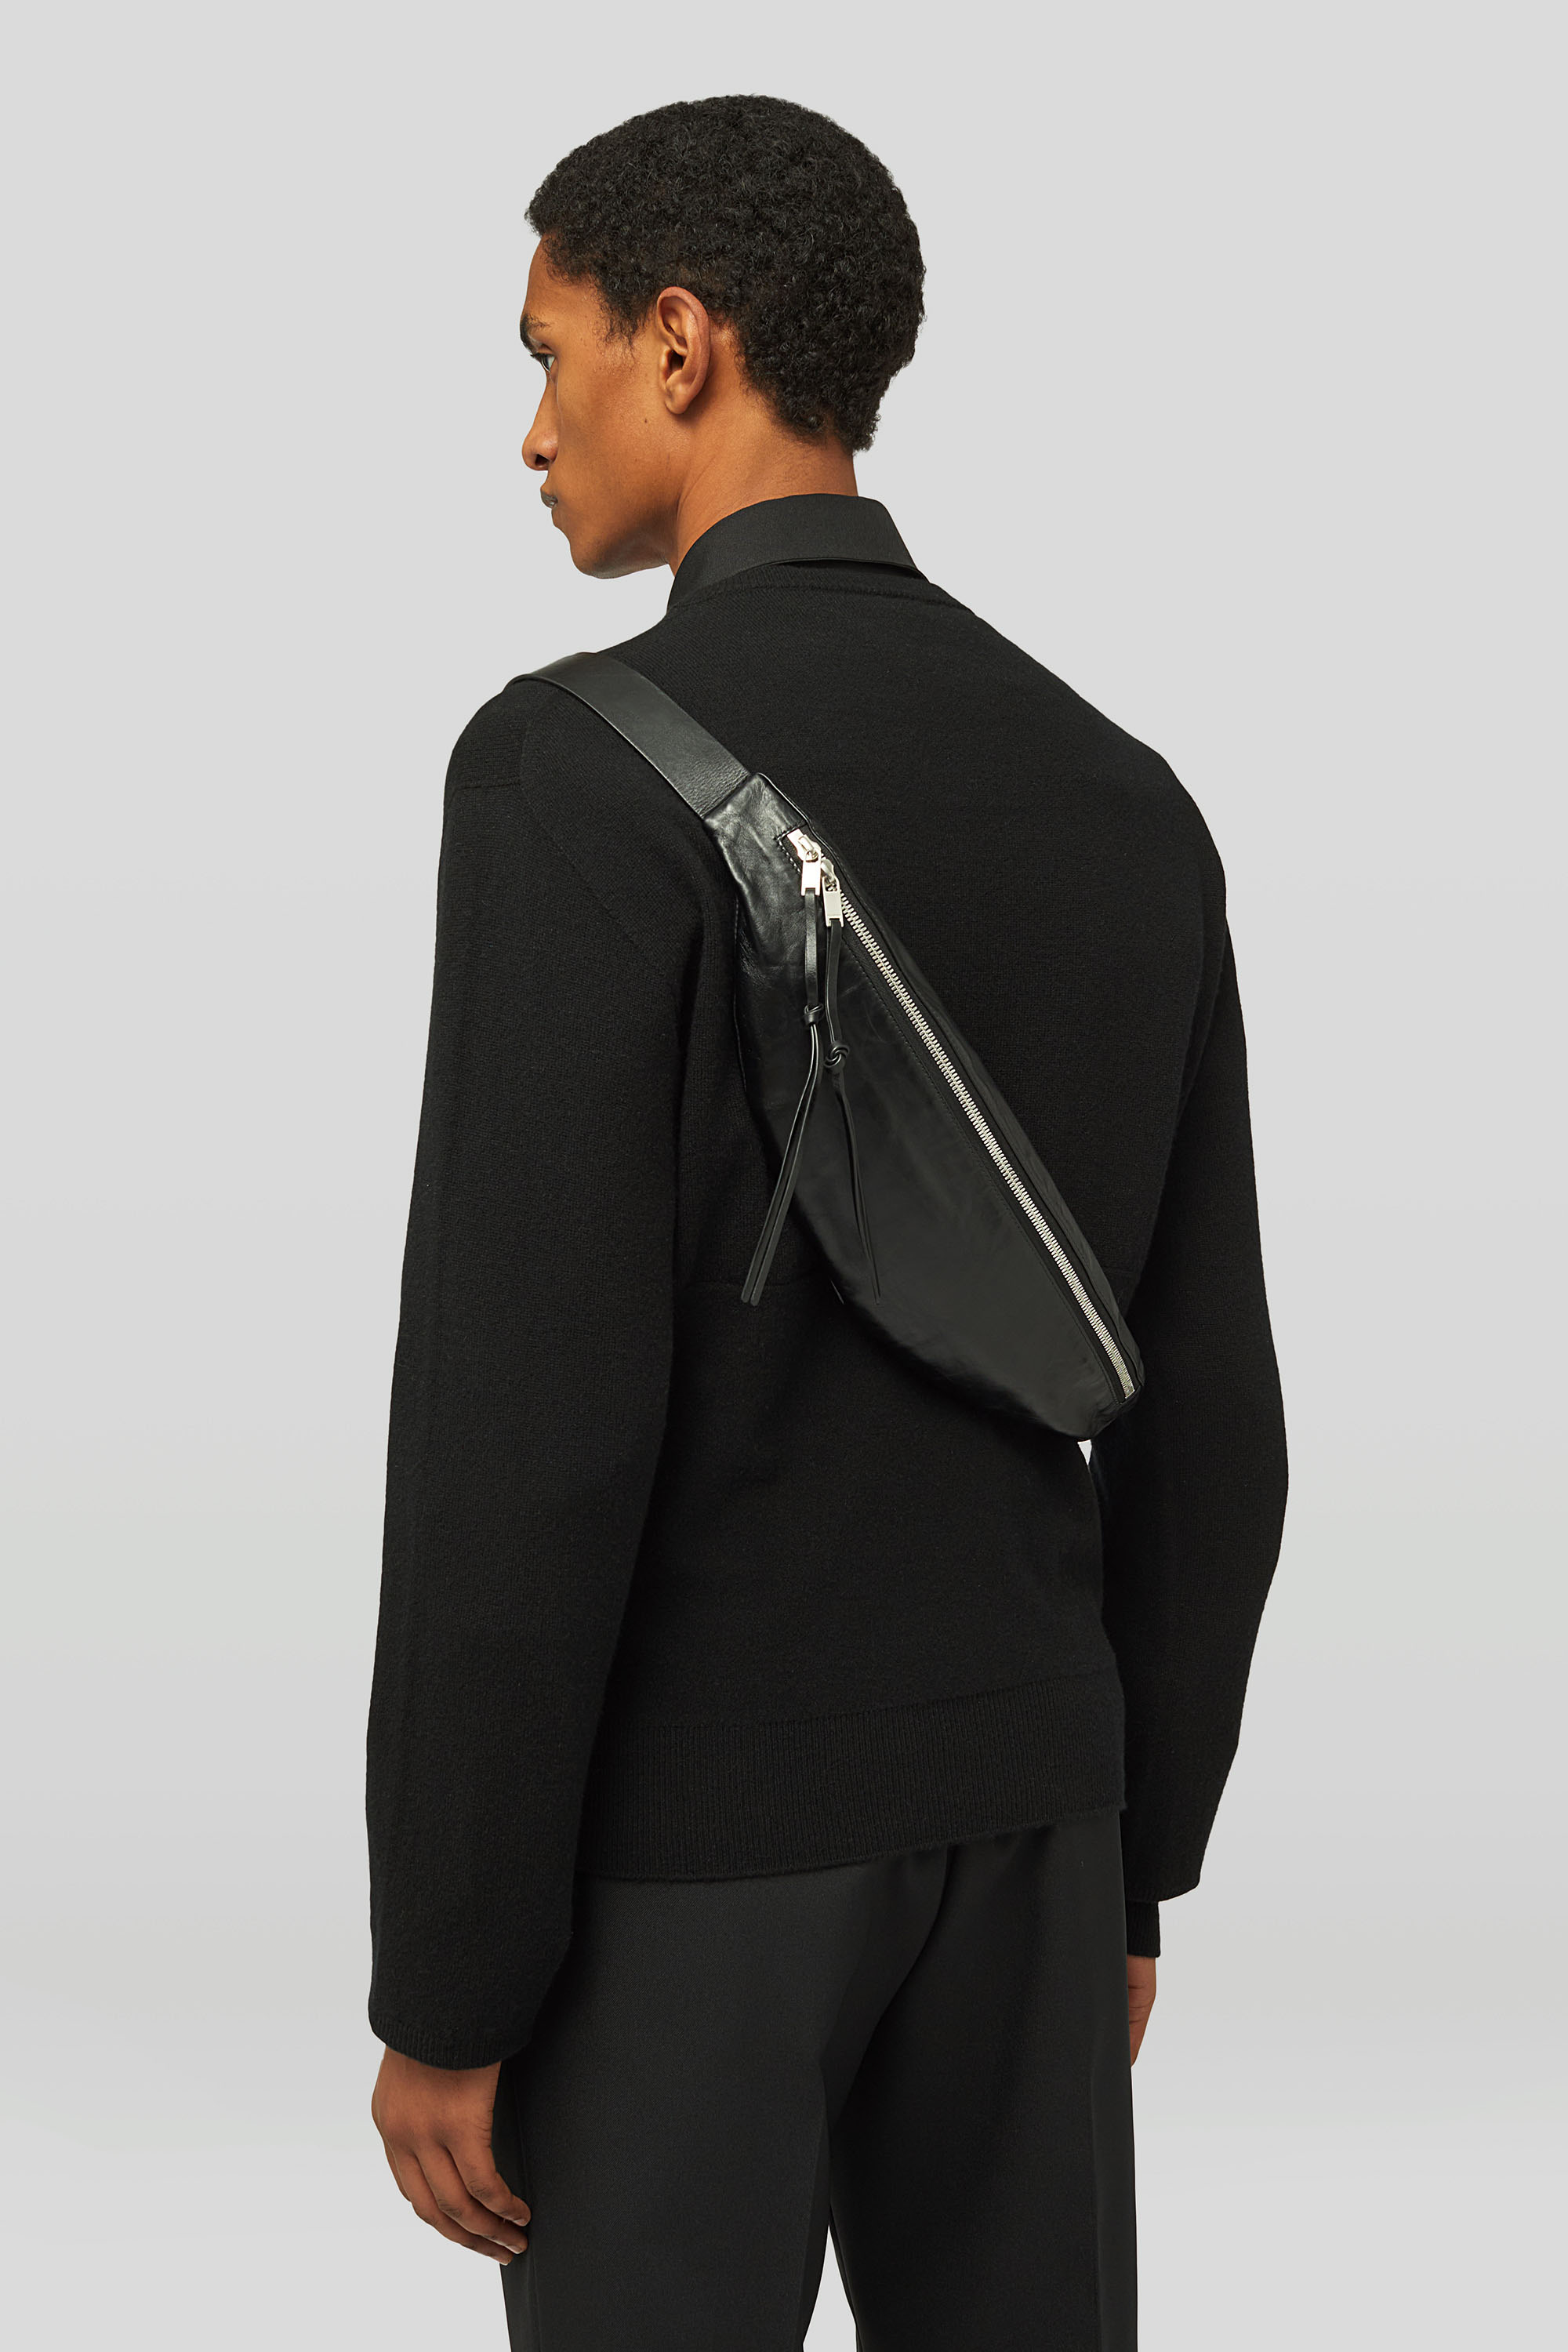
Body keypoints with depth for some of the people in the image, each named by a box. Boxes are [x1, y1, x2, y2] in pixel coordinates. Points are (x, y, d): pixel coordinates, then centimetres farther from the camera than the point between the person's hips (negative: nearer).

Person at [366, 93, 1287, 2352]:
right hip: (1003, 1797, 6)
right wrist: (1133, 1861, 18)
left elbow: (522, 1430, -23)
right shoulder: (1122, 804, 4)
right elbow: (1200, 1409, 7)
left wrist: (442, 1991, -14)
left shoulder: (583, 770, -19)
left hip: (678, 1826, -6)